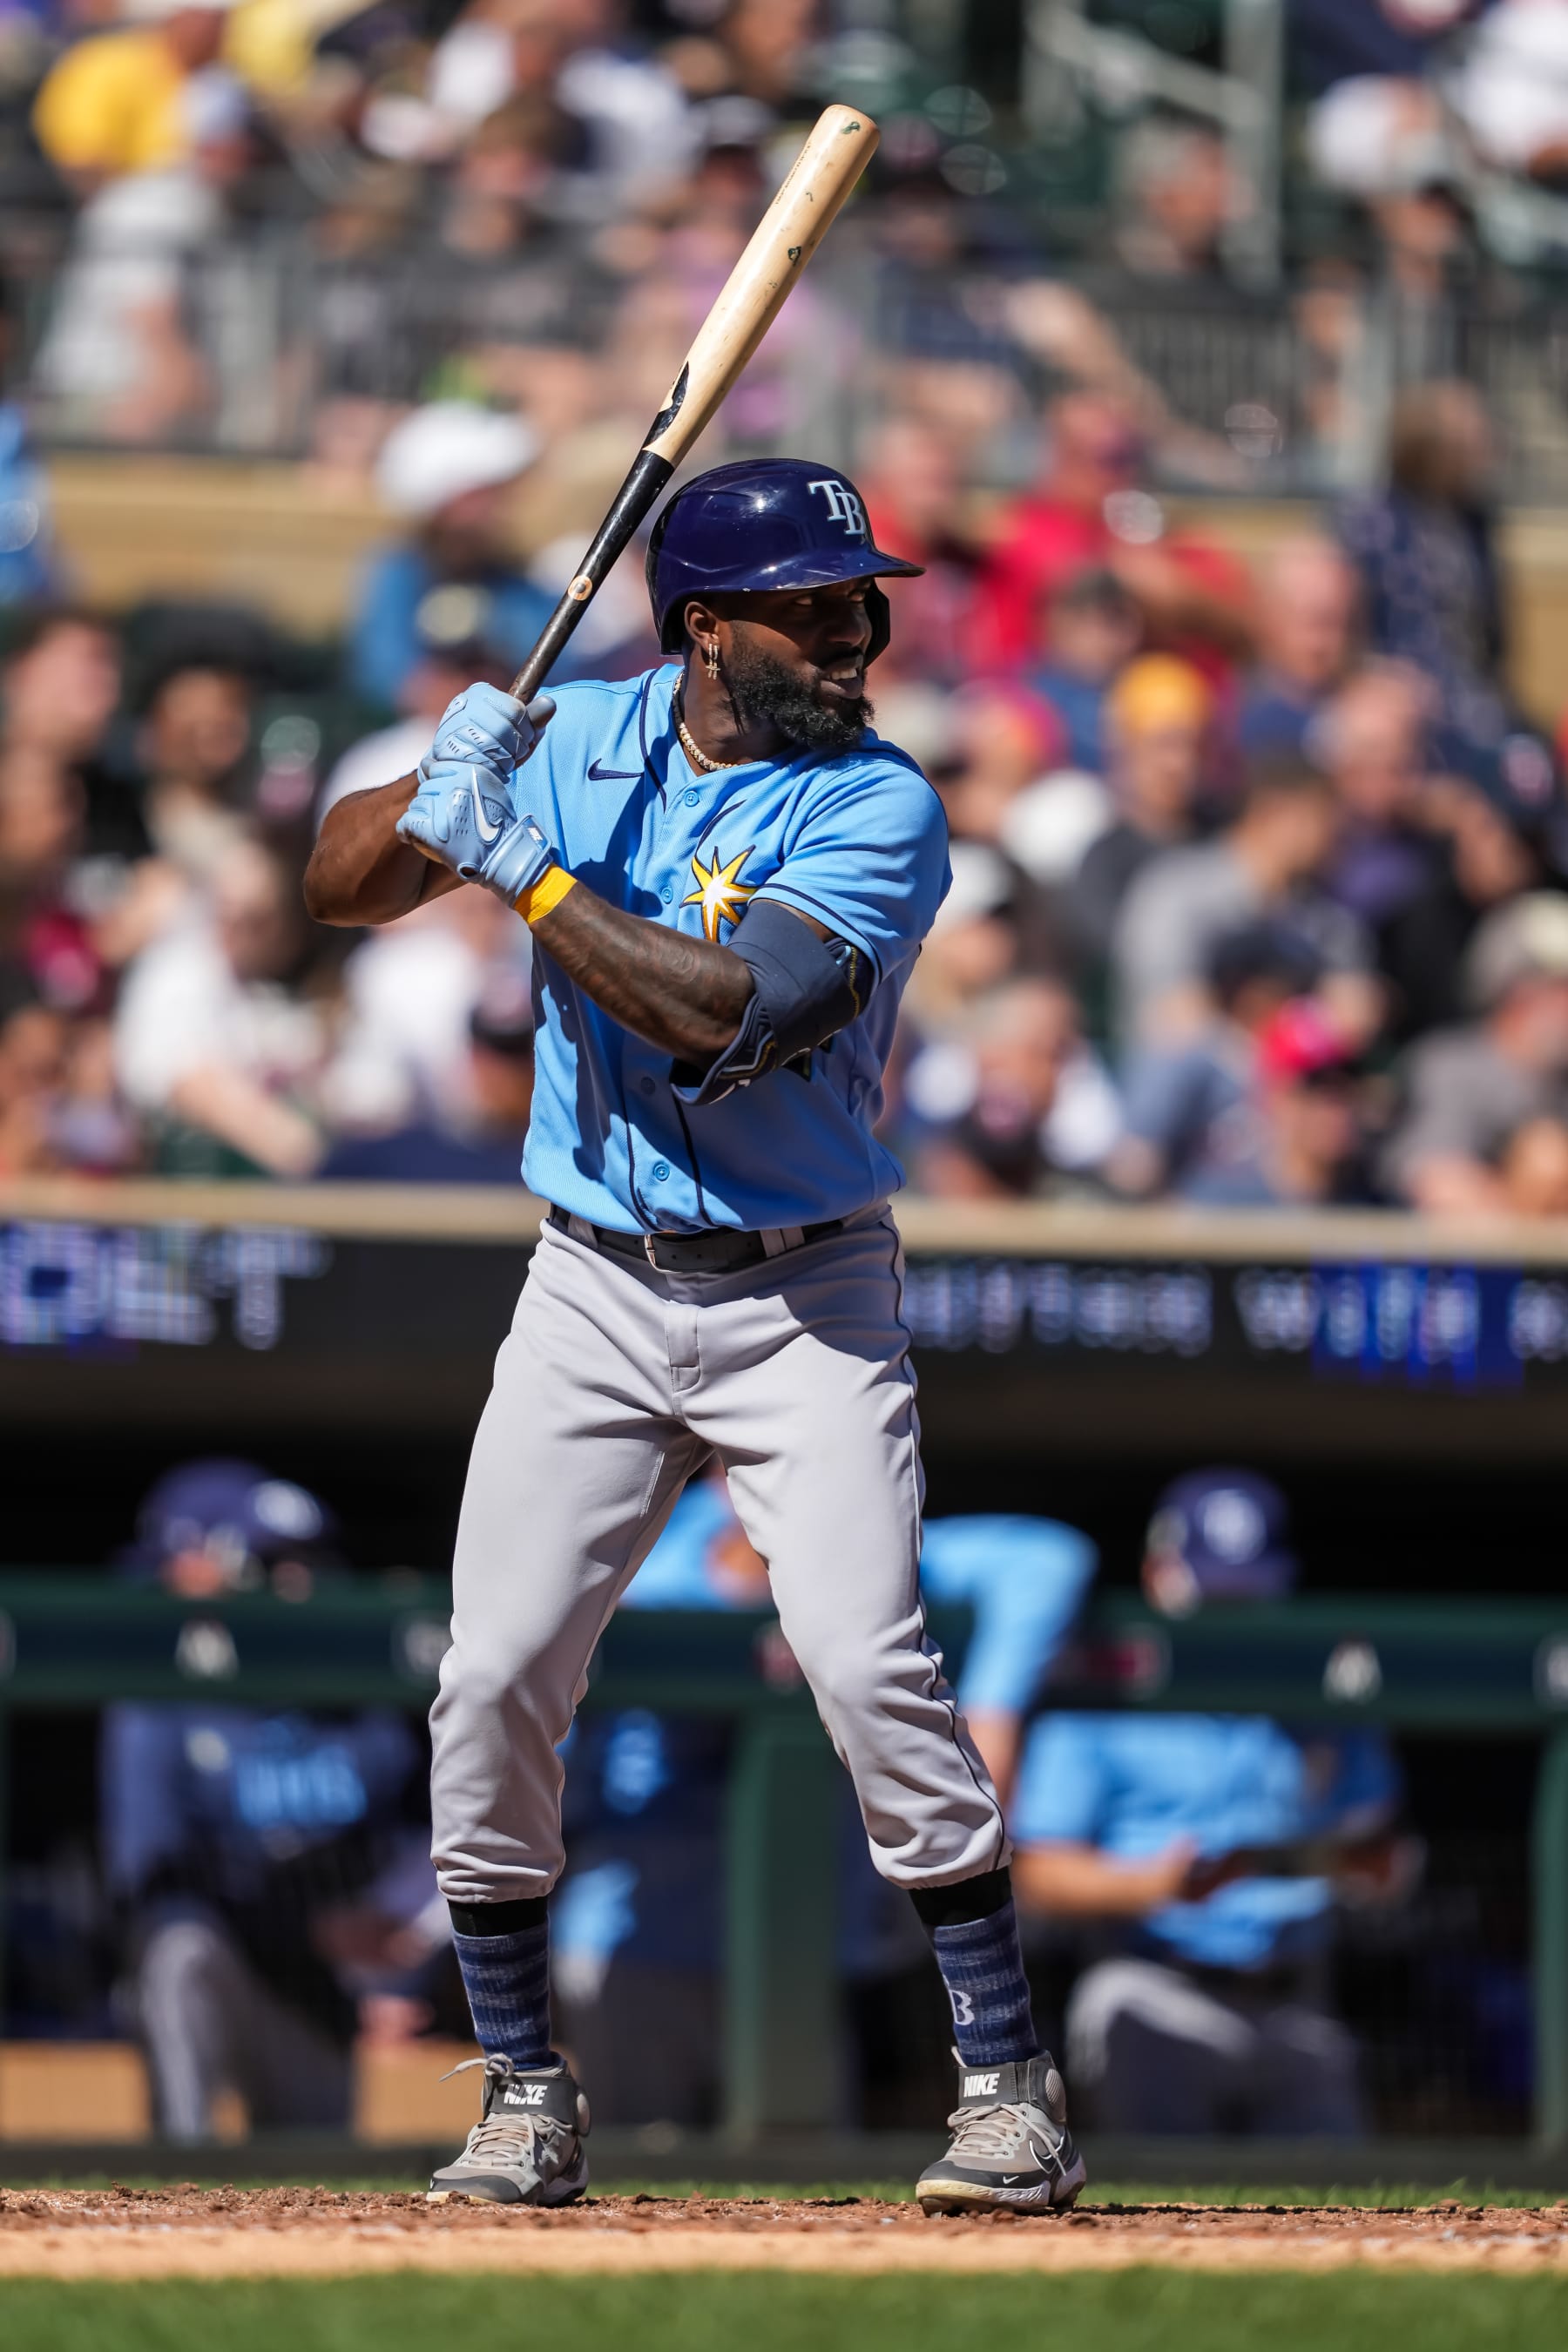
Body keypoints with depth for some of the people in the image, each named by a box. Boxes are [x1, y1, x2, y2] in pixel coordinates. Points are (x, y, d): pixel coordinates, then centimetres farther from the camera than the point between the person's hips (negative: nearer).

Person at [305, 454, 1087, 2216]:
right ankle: (524, 2100, 10)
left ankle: (1007, 2085, -7)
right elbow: (335, 887, 4)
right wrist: (433, 801, -16)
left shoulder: (878, 811, -12)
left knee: (869, 1669, -16)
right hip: (593, 1293, 4)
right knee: (493, 1684, -4)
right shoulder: (576, 741, 2)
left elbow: (723, 1008, -26)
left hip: (802, 1307, -4)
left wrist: (524, 864, -24)